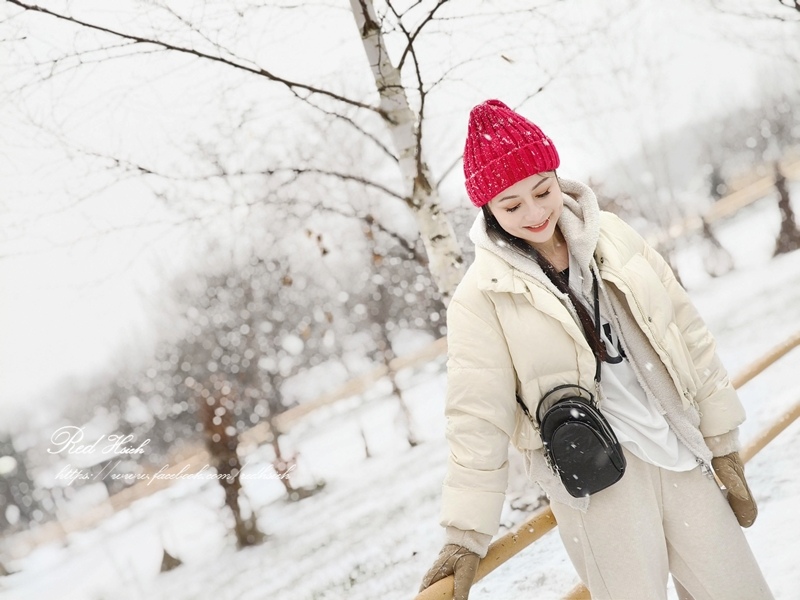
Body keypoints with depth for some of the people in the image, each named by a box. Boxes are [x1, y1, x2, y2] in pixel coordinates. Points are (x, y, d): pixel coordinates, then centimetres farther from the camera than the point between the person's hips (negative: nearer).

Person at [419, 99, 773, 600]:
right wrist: (466, 533, -9)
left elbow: (688, 337, 9)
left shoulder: (612, 238, 4)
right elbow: (478, 419, -8)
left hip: (682, 456, 4)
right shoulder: (482, 295, -7)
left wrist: (722, 441, 10)